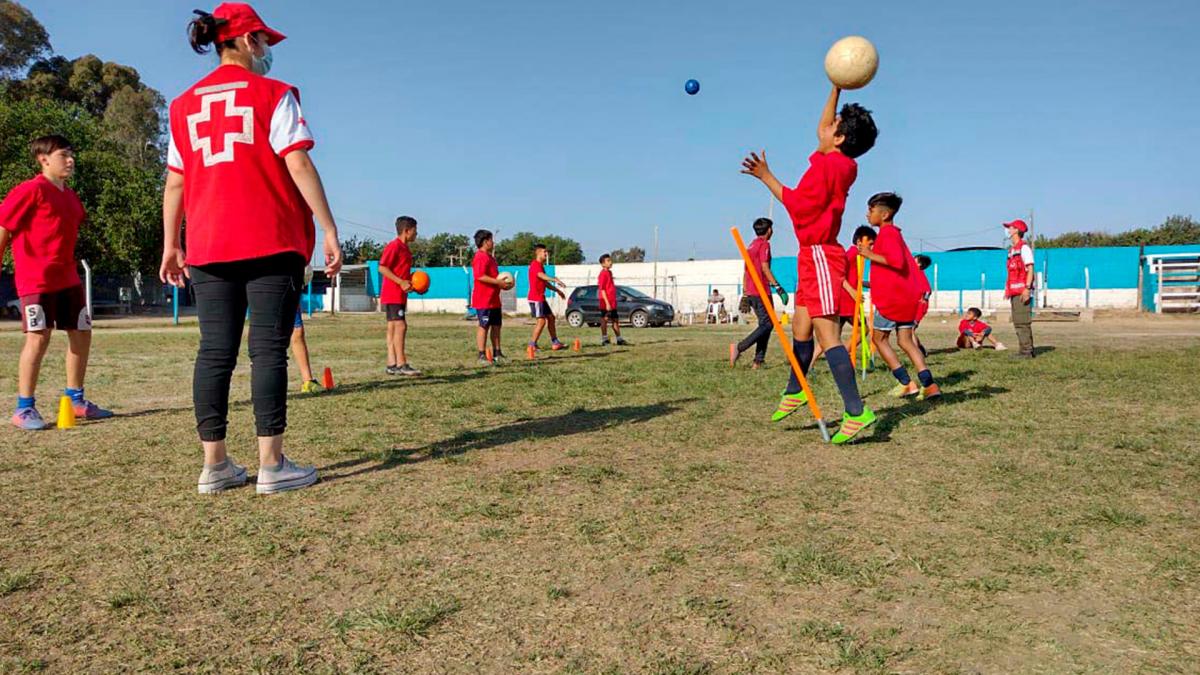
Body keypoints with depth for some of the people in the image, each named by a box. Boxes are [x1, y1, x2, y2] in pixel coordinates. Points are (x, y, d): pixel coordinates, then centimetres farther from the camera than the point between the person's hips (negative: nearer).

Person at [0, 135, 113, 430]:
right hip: (36, 280, -8)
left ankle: (75, 399, 23)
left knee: (81, 334, 10)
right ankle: (24, 408, -1)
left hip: (67, 278, 8)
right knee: (38, 338, -12)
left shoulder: (71, 196, 15)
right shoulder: (30, 190, -9)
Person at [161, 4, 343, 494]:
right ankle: (271, 465, -4)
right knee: (269, 349, -4)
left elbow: (175, 182, 13)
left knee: (214, 353, 6)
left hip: (207, 248, 5)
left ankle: (214, 464, 8)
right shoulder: (273, 94, 1)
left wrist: (170, 245, 16)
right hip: (270, 243, -4)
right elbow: (299, 166, -9)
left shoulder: (184, 105, 15)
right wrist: (329, 230, -9)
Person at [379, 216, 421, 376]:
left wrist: (412, 280, 11)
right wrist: (401, 282, -21)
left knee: (393, 327, 8)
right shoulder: (393, 246, -12)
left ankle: (392, 364, 9)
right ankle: (401, 364, -13)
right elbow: (382, 268, -18)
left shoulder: (405, 248, 17)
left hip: (400, 295, 10)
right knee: (400, 326, -13)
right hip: (392, 295, -10)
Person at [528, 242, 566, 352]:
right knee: (541, 320, -12)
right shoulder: (535, 265, -14)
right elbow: (542, 276, -35)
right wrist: (556, 280, -48)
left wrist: (557, 290, 26)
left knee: (551, 317, 13)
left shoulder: (540, 265, 19)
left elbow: (545, 282, 27)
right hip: (536, 298, -11)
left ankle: (555, 343, 17)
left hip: (541, 298, 11)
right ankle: (532, 345, -6)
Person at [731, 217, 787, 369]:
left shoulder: (751, 246, 19)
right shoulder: (764, 244, -7)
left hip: (750, 293, 9)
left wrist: (745, 294, 21)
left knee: (764, 324, 13)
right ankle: (739, 347, -19)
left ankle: (758, 361, 6)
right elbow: (765, 268, -18)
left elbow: (746, 272, 19)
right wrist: (778, 287, -20)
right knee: (767, 324, -6)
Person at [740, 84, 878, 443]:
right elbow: (821, 126, 27)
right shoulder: (840, 164, 12)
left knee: (826, 332, -14)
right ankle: (794, 390, 36)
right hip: (815, 256, 10)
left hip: (819, 255, -10)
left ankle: (856, 412, -17)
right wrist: (836, 87, 26)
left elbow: (799, 206, -17)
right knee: (800, 327, 20)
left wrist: (766, 176, -12)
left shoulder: (825, 165, -15)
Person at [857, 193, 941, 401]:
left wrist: (871, 255, -17)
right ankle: (929, 385, -4)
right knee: (905, 340, 7)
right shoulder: (896, 233, 20)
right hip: (908, 295, 9)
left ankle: (906, 383, -1)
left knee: (880, 338, 3)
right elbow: (908, 263, 23)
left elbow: (897, 261, -24)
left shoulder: (887, 233, -10)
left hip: (892, 297, -9)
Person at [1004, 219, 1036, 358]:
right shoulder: (1011, 250, 20)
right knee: (1017, 322, 10)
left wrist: (1027, 288, -21)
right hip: (1014, 291, 10)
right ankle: (1024, 350, 14)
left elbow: (1030, 269, -14)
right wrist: (1007, 290, 20)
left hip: (1022, 291, -10)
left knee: (1023, 322, -12)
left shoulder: (1024, 247, -8)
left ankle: (1027, 350, -11)